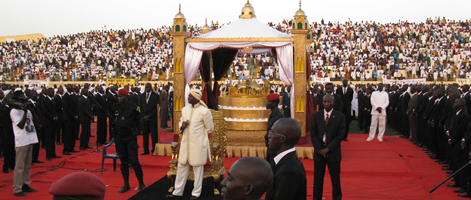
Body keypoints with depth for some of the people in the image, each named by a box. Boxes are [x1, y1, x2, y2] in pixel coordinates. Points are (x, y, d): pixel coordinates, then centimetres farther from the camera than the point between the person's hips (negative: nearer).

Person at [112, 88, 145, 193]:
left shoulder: (133, 108, -8)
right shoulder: (115, 108, 4)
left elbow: (138, 121, 1)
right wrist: (117, 128, 12)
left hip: (130, 138, -4)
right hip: (119, 138, 4)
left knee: (134, 161, -5)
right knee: (123, 162, 10)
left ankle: (141, 184, 6)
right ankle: (126, 185, 19)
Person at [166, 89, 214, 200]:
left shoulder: (204, 111, -12)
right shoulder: (185, 109, 7)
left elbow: (210, 129, -3)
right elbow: (180, 122, 20)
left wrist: (198, 132, 6)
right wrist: (182, 125, -3)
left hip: (198, 144, -6)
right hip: (185, 142, 6)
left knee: (197, 167, 4)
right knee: (182, 166, 11)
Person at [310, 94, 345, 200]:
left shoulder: (340, 116, -1)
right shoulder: (316, 115, 5)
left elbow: (340, 135, -6)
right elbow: (313, 134, 3)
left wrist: (328, 149, -12)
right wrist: (319, 150, -7)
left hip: (333, 153, -2)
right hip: (319, 152, 2)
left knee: (335, 179, 4)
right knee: (318, 179, 6)